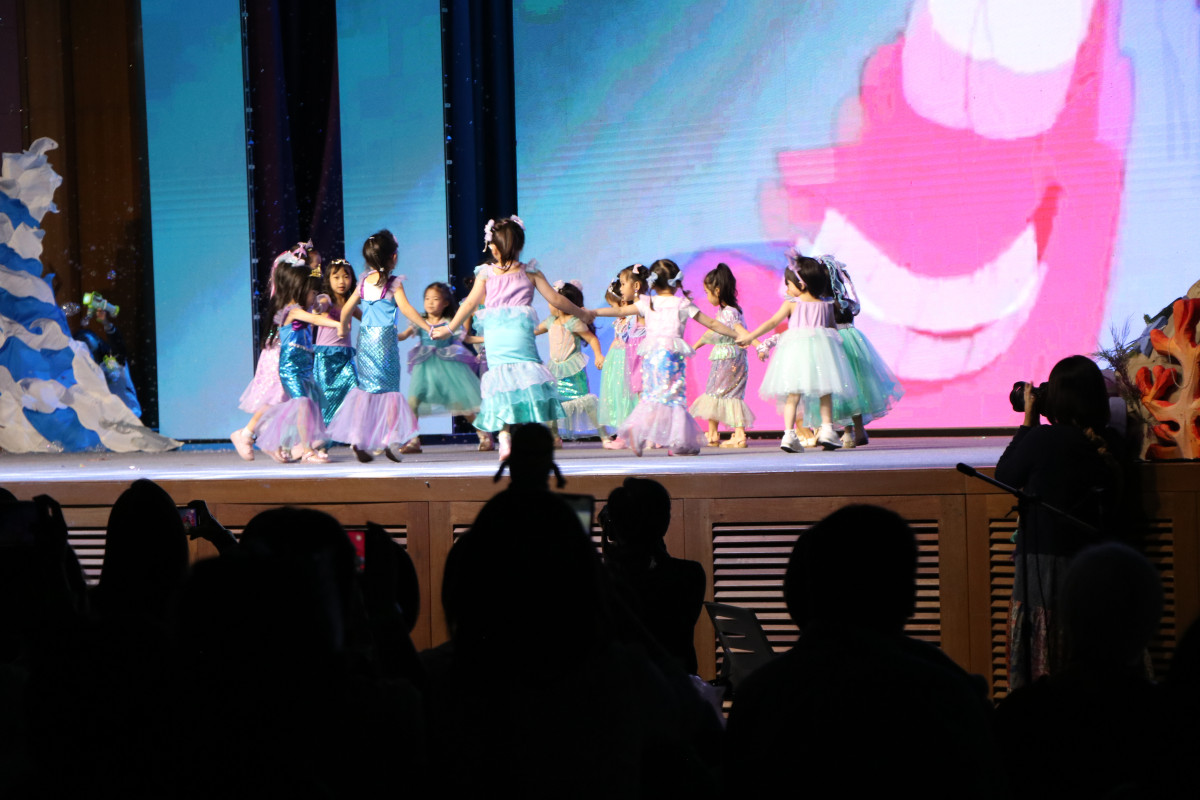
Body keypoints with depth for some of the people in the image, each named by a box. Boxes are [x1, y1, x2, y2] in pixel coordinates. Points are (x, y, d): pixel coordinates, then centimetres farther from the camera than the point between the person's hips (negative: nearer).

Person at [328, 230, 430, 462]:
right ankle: (391, 438, -7)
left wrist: (343, 327, 30)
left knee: (365, 388, 9)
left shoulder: (363, 282, 7)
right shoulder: (393, 284, -8)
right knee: (389, 388, 0)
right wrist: (428, 327, -13)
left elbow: (347, 308, 12)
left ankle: (359, 439, 5)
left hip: (365, 337, 5)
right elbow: (406, 309, -15)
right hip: (385, 339, -5)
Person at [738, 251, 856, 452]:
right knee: (825, 391, 12)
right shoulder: (826, 305, 10)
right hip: (821, 348, 2)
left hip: (796, 347, -2)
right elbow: (833, 328, 16)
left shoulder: (792, 303, 2)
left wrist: (750, 336, 6)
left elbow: (772, 322, 1)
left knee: (793, 394, -3)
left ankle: (789, 433, -12)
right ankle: (827, 429, 3)